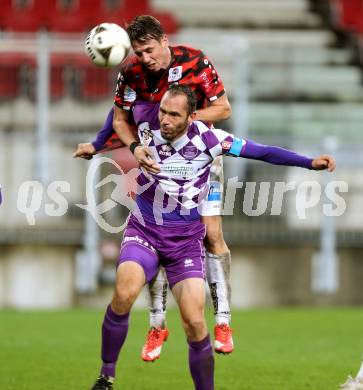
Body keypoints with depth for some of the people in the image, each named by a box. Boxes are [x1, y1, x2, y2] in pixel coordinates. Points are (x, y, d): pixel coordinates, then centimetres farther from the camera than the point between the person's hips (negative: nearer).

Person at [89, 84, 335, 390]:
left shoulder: (208, 138, -15)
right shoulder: (147, 120, -12)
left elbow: (262, 152, -9)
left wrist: (311, 163, -14)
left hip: (186, 241, 0)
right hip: (144, 231, 1)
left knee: (194, 323, -13)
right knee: (124, 294, -27)